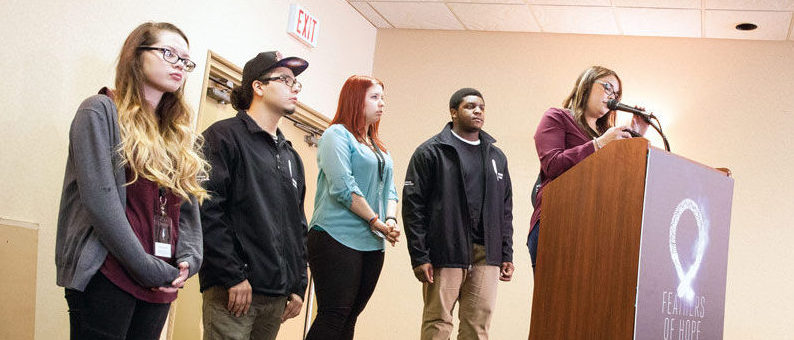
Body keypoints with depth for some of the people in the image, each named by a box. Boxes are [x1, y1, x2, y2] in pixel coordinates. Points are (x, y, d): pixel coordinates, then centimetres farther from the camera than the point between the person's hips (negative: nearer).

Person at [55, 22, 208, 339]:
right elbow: (100, 201, -14)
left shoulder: (179, 132, 18)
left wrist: (188, 260, -3)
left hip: (160, 285, 6)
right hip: (107, 277, -6)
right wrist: (147, 268, -15)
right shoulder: (101, 111, -3)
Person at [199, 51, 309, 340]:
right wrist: (233, 276, -17)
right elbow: (207, 211, -14)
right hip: (232, 289, -7)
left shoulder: (290, 156, 20)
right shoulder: (226, 136, -3)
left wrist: (299, 286, 15)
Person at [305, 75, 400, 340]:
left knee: (349, 319, 7)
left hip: (373, 245, 8)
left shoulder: (380, 148, 22)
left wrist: (391, 220, -3)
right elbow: (342, 186, -14)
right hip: (338, 239, -8)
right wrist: (376, 221, -11)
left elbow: (389, 189, 18)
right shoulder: (337, 134, -3)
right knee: (333, 317, -11)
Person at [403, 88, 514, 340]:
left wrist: (507, 255, 12)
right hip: (445, 252, -4)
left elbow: (505, 210, 20)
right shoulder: (431, 152, 2)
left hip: (486, 254, 4)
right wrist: (419, 257, -11)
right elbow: (413, 205, -4)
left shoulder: (497, 156, 20)